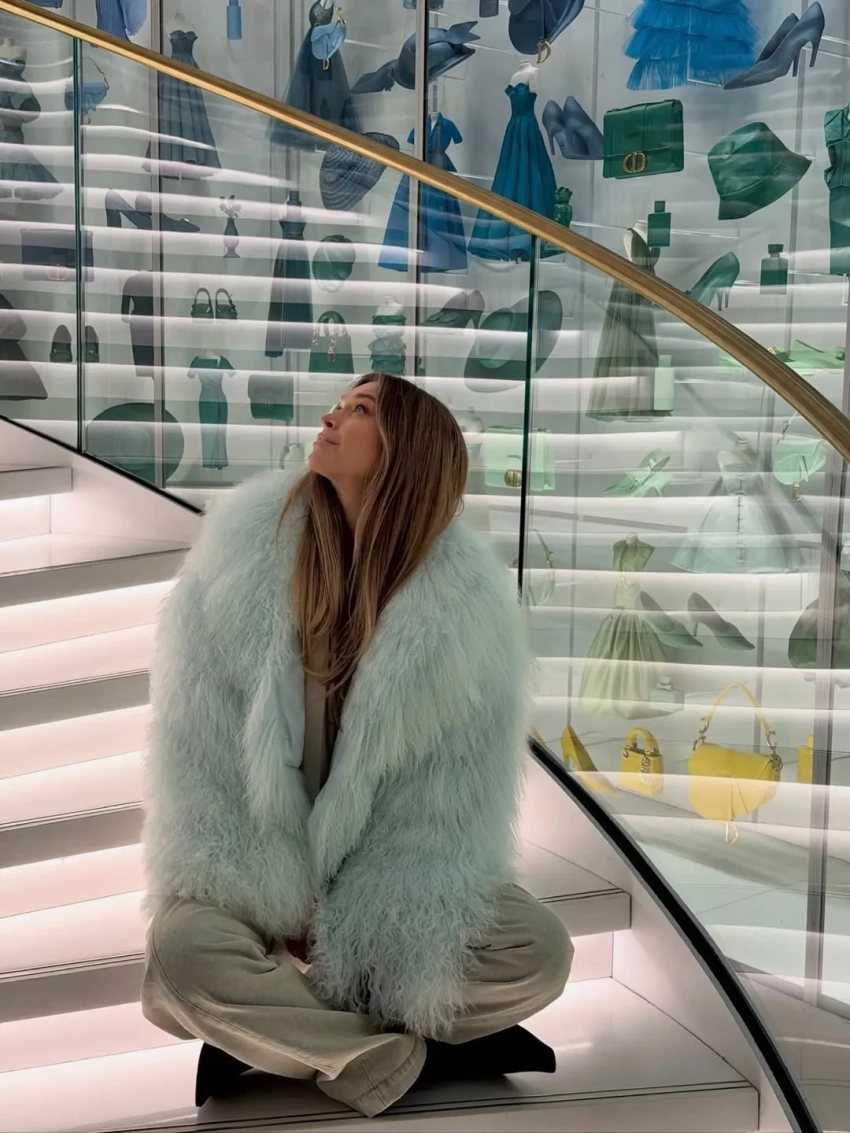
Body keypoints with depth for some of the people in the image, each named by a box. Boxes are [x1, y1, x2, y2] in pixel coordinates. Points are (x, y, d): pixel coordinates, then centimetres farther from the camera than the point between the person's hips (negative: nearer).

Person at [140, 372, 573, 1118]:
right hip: (256, 863, 0)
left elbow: (456, 790, -13)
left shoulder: (469, 597, -16)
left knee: (541, 953, -18)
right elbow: (199, 741, -13)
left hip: (391, 870, 1)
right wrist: (270, 896, -16)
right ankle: (414, 1059, -8)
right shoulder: (247, 543, -14)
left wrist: (367, 934, -18)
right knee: (184, 950, -29)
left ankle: (277, 1033, -6)